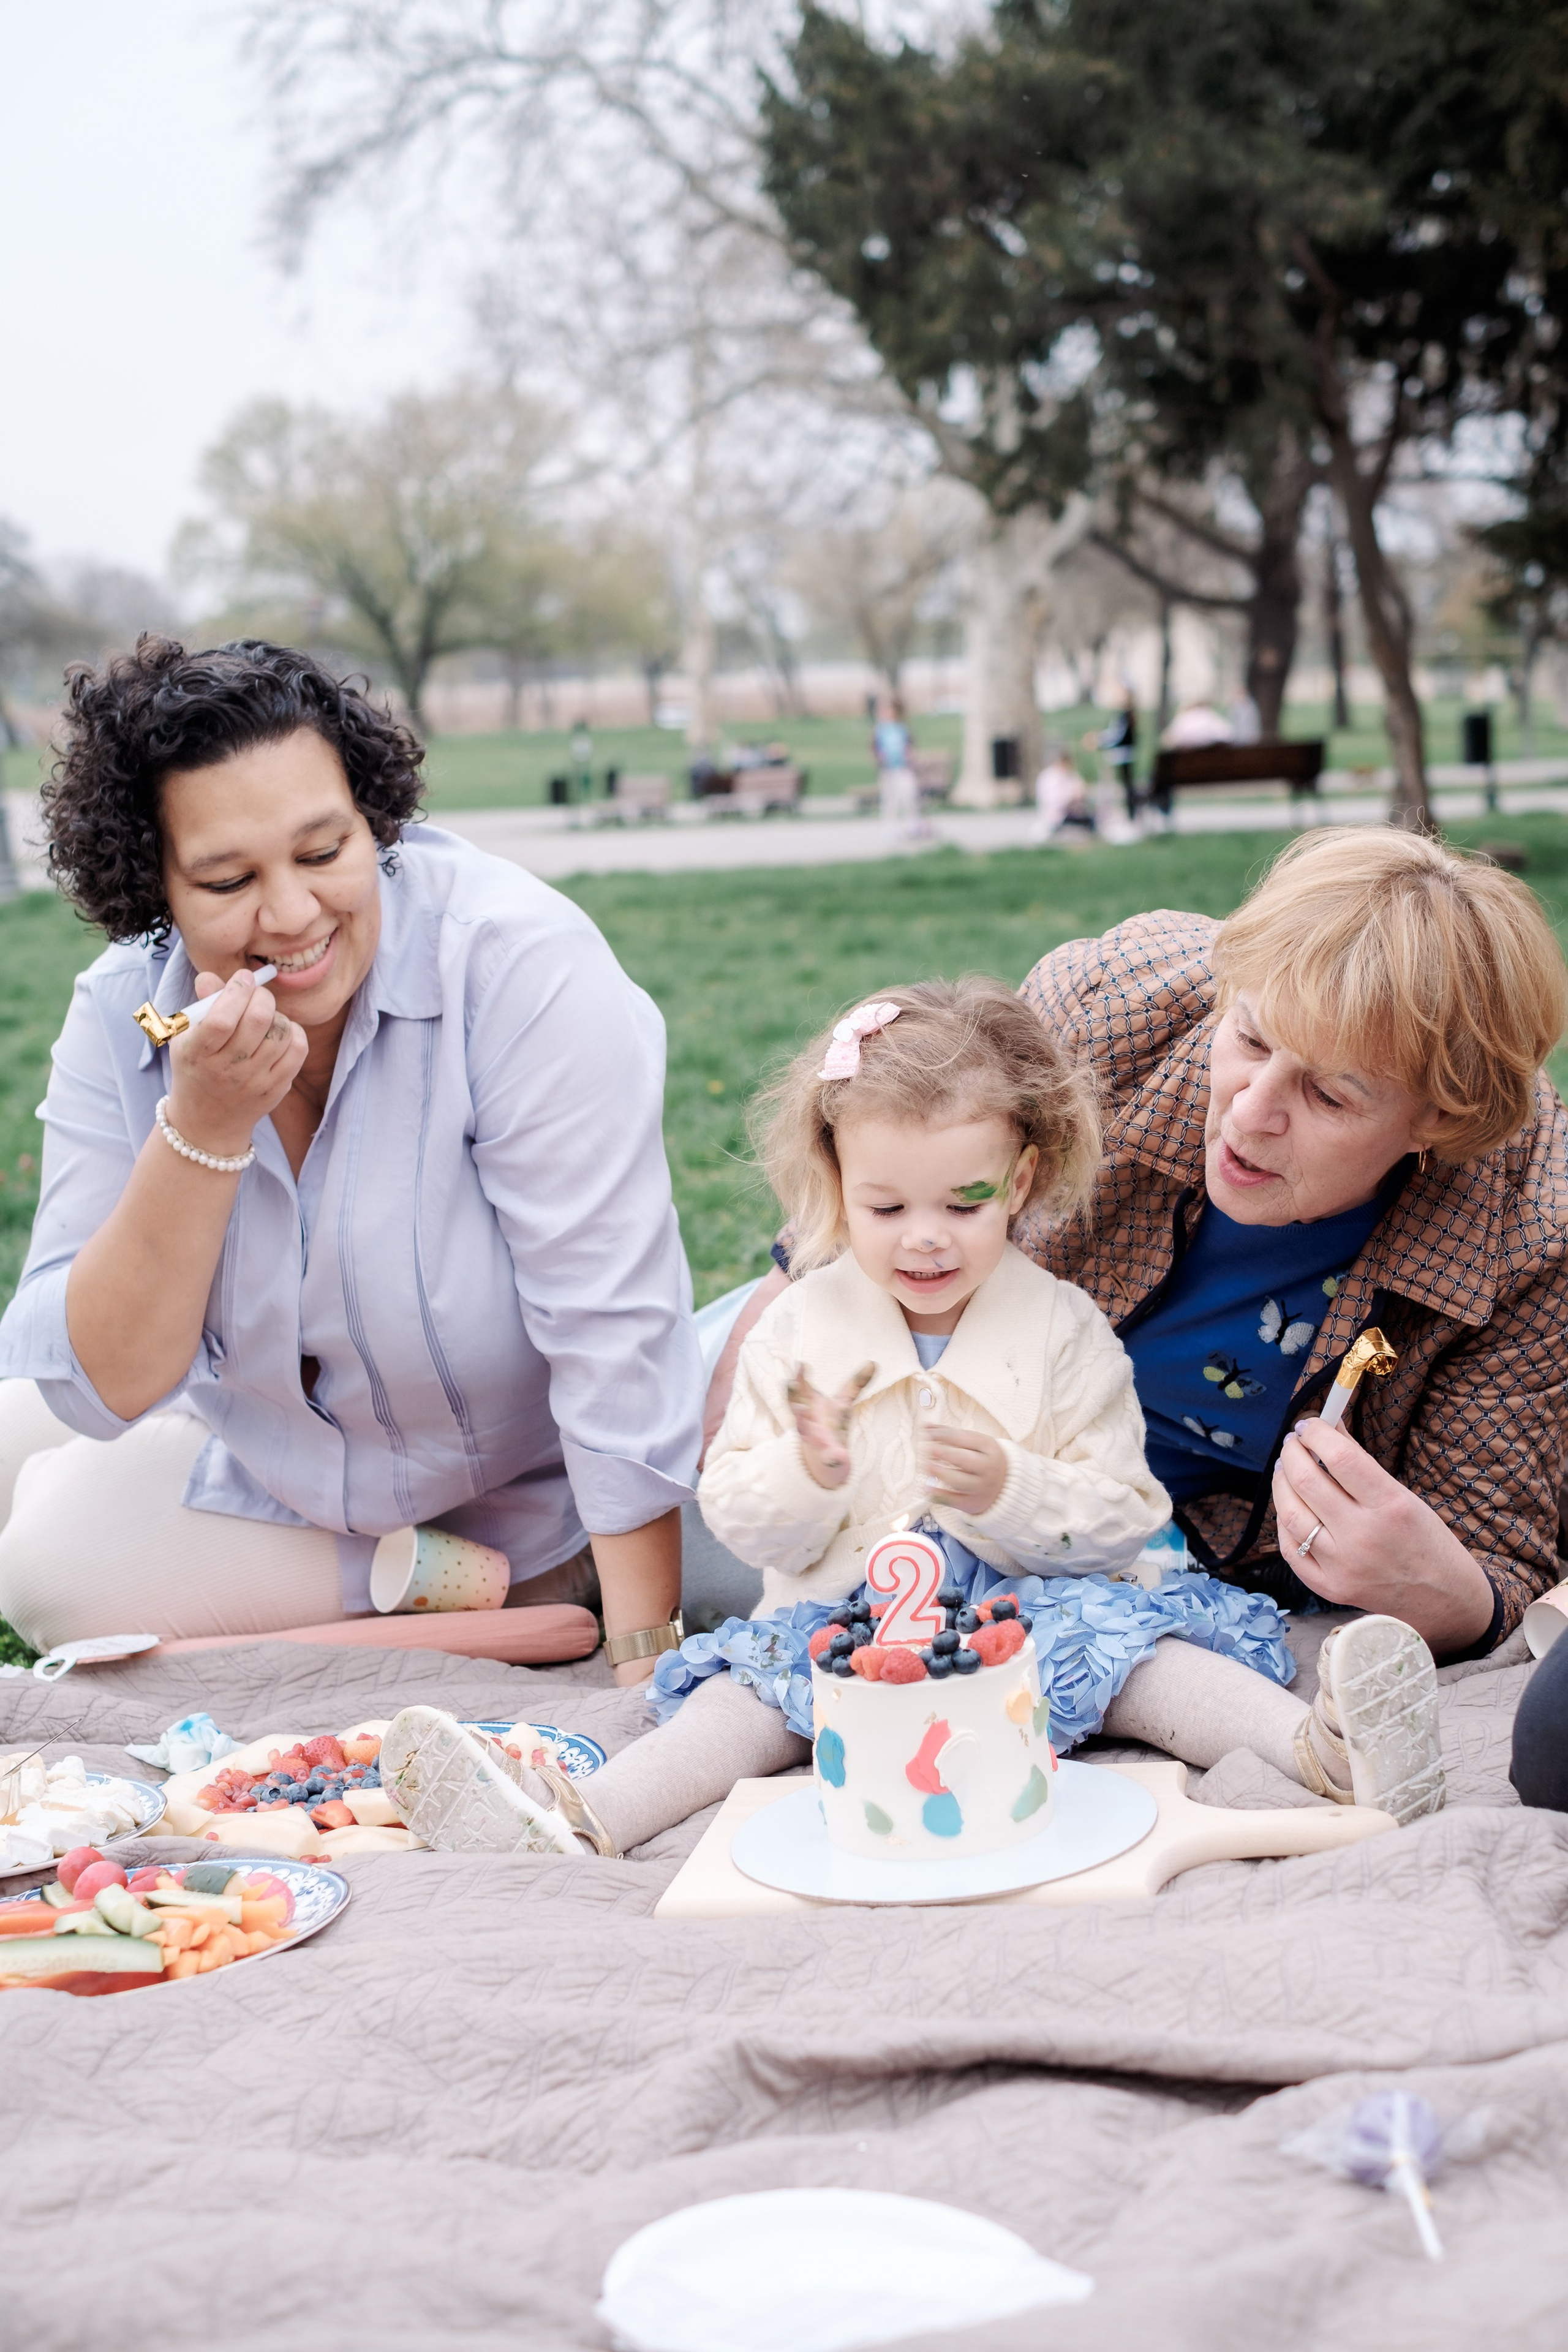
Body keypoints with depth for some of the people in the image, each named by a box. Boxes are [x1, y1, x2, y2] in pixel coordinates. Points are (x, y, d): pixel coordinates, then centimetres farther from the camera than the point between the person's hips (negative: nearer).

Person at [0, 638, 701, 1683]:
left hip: (524, 1500, -6)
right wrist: (205, 1125, -32)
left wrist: (650, 1662, -31)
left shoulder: (523, 963, -29)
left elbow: (614, 1332, -29)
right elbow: (105, 1387, -18)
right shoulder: (122, 1014, -15)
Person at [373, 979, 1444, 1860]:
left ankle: (1321, 1745, -46)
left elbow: (1123, 1522, -1)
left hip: (1033, 1603, 0)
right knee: (766, 1679, -25)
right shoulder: (800, 1327, 7)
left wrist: (1011, 1491, -20)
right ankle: (584, 1817, -47)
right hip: (845, 1614, 1)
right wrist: (805, 1474, -17)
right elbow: (741, 1523, 5)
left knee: (1114, 1630, -28)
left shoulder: (1064, 1328, 3)